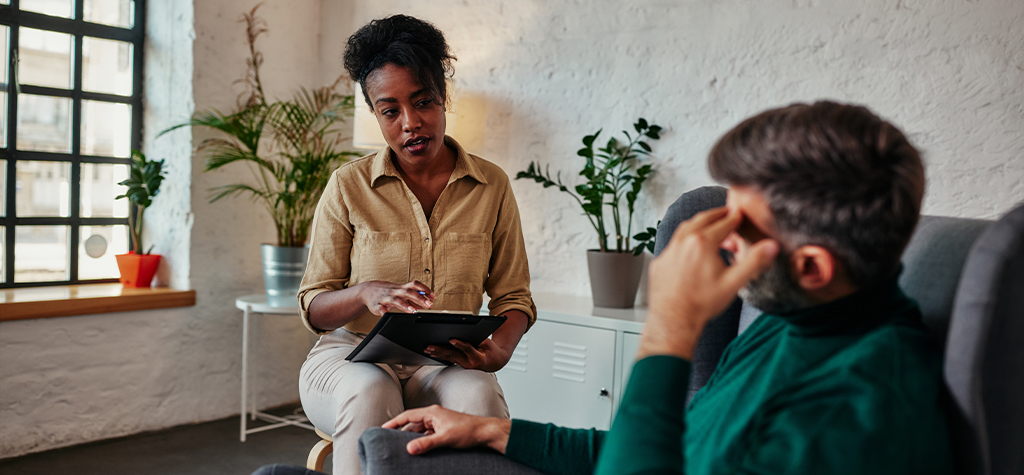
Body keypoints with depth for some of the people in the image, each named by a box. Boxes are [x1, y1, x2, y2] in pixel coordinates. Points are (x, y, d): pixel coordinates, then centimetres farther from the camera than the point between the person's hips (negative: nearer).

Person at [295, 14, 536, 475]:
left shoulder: (492, 186, 4)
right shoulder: (348, 186, 1)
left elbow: (512, 296, 8)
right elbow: (313, 307, 2)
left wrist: (500, 350, -15)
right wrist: (365, 294, -21)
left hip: (445, 365, 1)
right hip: (352, 356, 0)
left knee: (476, 394, -34)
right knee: (369, 393, -36)